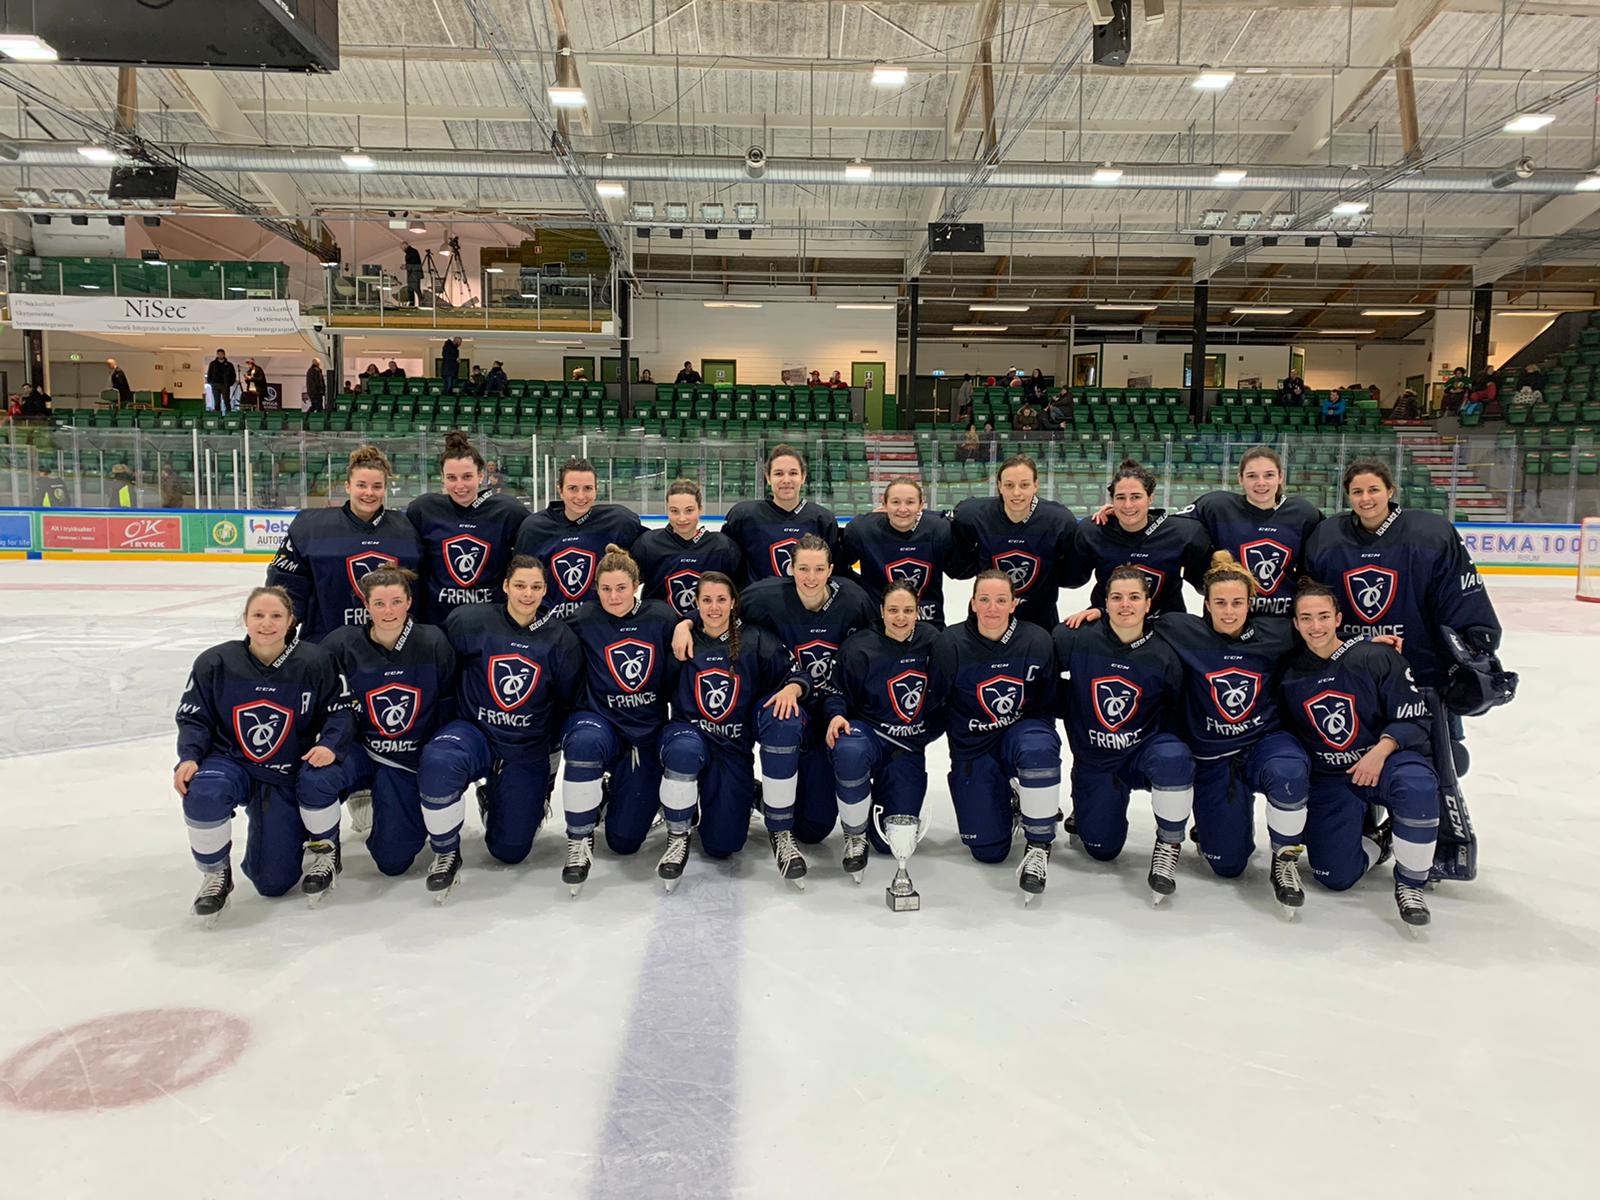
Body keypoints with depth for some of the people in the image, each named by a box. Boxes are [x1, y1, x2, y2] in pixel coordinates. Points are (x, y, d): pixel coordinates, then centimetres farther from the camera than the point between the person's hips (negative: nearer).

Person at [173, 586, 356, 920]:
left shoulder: (314, 662, -10)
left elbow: (341, 710, -5)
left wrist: (331, 744, -25)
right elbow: (194, 717, -1)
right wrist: (189, 757, -19)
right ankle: (215, 873, -5)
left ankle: (324, 850, 17)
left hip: (290, 774, -1)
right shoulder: (214, 662, -8)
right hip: (232, 764, 1)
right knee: (202, 792, -32)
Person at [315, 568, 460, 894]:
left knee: (393, 861, -7)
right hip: (363, 750, 1)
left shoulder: (434, 643, -11)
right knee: (314, 778, -29)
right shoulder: (341, 646, -11)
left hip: (414, 760, -1)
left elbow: (450, 703, -4)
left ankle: (447, 851, 25)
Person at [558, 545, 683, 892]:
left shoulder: (662, 617, -3)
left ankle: (616, 794, 36)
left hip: (648, 733, 1)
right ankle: (579, 840, -18)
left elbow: (677, 673, 3)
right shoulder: (584, 622, -6)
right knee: (586, 741, -41)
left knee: (625, 841, -2)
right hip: (598, 720, -1)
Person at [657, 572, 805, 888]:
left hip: (735, 747, 1)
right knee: (684, 750, -40)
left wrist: (791, 688, -24)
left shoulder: (755, 640, -1)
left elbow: (796, 673, -4)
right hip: (690, 734, 0)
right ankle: (677, 836, -13)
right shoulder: (685, 641, 0)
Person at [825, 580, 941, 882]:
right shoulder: (859, 648, -13)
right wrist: (837, 715, -22)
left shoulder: (932, 641, -6)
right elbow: (839, 692, -3)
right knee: (849, 751, -41)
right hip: (869, 732, -2)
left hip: (909, 748, 2)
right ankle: (856, 834, -15)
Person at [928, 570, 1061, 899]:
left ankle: (1038, 847, -18)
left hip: (1022, 731, 0)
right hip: (973, 748, 0)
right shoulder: (949, 645, -15)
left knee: (1038, 748, -39)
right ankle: (1006, 800, 32)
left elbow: (1048, 703, 3)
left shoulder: (1038, 642, -12)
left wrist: (1038, 734, -6)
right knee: (989, 851, -3)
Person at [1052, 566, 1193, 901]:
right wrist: (1067, 713, -1)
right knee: (1102, 850, 2)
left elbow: (1178, 710, 1)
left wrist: (1163, 744, -8)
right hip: (1093, 760, 1)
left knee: (1173, 756, -36)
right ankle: (1085, 809, 39)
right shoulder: (1077, 641, -15)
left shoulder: (1164, 656, -12)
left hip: (1144, 751, 0)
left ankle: (1169, 844, -11)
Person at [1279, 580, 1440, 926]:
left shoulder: (1377, 658, -11)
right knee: (1335, 877, -10)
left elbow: (1414, 720, -11)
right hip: (1328, 778, 2)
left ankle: (1410, 883, -16)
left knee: (1416, 784, -39)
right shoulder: (1289, 677, -2)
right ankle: (1382, 841, 25)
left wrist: (1381, 750, -26)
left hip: (1387, 760, -2)